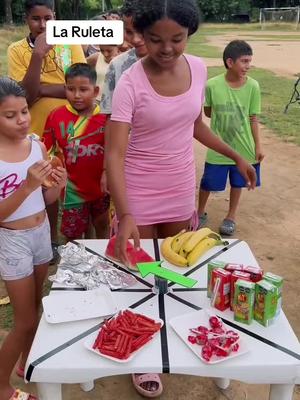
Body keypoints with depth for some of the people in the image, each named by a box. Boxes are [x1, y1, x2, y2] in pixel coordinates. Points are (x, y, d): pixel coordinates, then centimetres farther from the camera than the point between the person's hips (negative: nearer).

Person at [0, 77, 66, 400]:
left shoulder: (37, 145, -3)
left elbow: (47, 200, 4)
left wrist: (57, 185, -17)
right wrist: (27, 186, -31)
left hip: (42, 232, 5)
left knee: (35, 306, 21)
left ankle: (26, 362, 46)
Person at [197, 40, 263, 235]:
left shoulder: (253, 86, -9)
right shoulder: (213, 85, -14)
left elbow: (253, 118, -1)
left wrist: (258, 145, 0)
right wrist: (225, 118, -7)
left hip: (243, 147, 2)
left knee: (238, 183, 15)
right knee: (207, 183, 10)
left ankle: (231, 217, 36)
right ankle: (201, 213, 36)